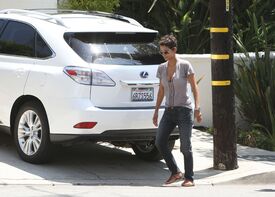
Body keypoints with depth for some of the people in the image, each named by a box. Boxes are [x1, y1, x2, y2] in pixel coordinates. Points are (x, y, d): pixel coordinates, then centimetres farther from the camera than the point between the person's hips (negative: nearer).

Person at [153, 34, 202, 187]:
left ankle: (189, 178, 6)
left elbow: (194, 88, -5)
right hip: (169, 111, 5)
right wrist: (156, 111, 13)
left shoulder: (185, 66, -7)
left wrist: (197, 108, -14)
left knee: (185, 146, -5)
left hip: (184, 110, -5)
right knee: (159, 142, -6)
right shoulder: (162, 68, 8)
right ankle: (175, 172, 7)